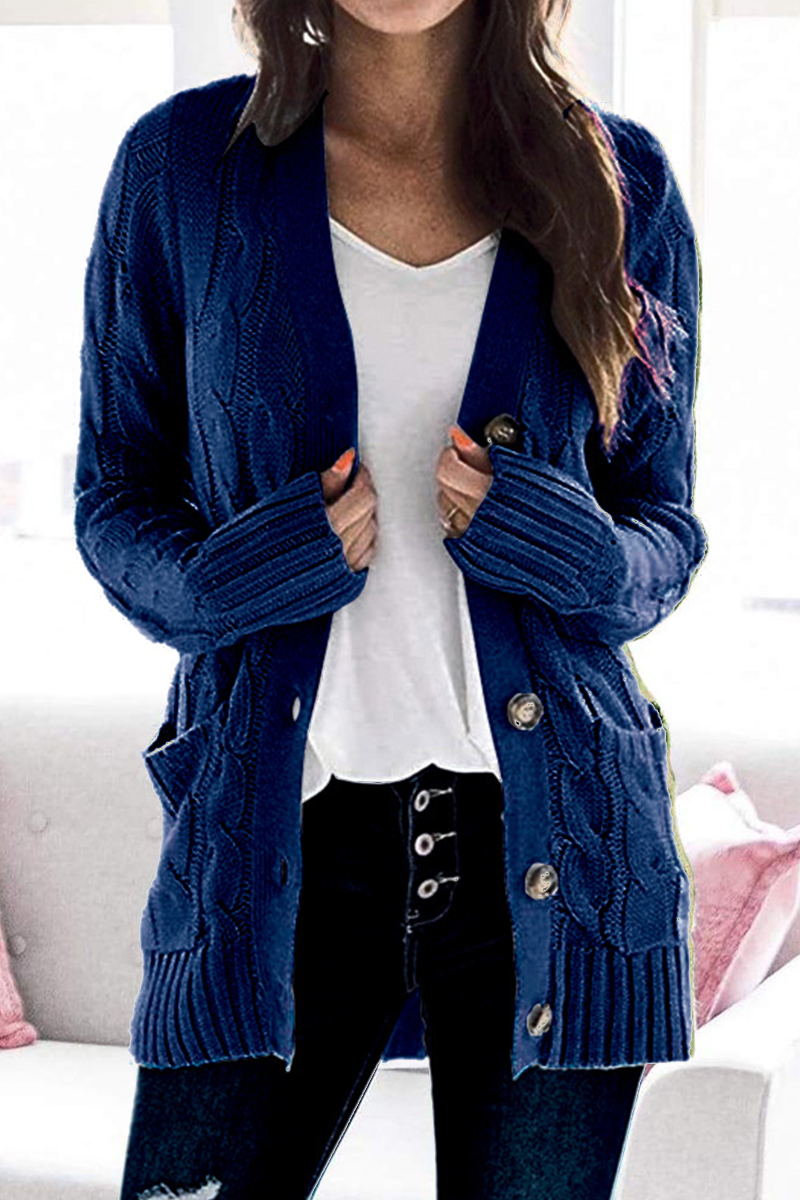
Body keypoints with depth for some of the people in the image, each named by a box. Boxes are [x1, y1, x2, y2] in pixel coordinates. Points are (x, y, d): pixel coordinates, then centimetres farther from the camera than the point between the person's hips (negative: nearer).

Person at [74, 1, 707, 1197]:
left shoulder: (618, 181, 4)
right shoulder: (184, 165, 2)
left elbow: (668, 525, 11)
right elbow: (115, 499, 9)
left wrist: (584, 558, -11)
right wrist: (227, 578, -12)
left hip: (548, 844, 1)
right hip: (274, 832, -1)